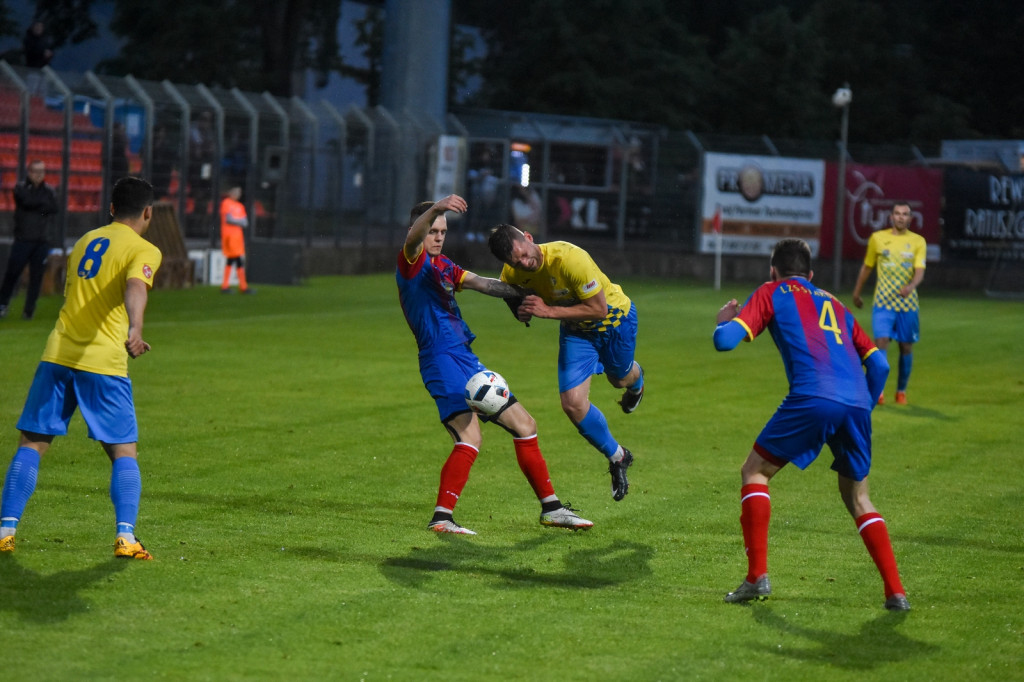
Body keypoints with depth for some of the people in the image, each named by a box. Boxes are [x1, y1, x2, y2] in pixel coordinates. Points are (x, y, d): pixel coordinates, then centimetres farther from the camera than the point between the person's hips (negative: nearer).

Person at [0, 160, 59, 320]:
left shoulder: (49, 191, 10)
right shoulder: (21, 188, 3)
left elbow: (53, 209, -7)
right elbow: (26, 202, -17)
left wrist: (35, 206, -14)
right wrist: (43, 205, -7)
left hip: (42, 241, 2)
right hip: (23, 239, -2)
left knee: (36, 277, 1)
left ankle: (29, 310, 8)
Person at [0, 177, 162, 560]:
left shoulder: (85, 241, 21)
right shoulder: (144, 251, 1)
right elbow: (135, 287, -21)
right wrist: (135, 330, -39)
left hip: (57, 354, 4)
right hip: (104, 362, -4)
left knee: (32, 443, 9)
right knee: (124, 451, 4)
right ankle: (126, 536, -9)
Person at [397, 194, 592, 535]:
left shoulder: (442, 265, 22)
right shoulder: (412, 261, -5)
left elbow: (481, 283, 24)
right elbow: (413, 238, -27)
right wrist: (435, 209, -47)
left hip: (467, 360, 10)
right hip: (441, 360, -10)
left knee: (524, 424, 13)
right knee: (470, 437, -26)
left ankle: (551, 508, 22)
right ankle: (442, 517, -25)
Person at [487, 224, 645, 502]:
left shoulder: (570, 258, -41)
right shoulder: (512, 273, -22)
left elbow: (598, 309, -34)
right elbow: (511, 296, 2)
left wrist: (548, 310, -39)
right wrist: (522, 310, -24)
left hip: (614, 315, -4)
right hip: (575, 330, 4)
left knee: (620, 378, 24)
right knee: (573, 404, -9)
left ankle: (636, 380, 66)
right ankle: (617, 458, 16)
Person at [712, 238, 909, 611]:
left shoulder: (772, 292, 17)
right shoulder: (834, 303, 32)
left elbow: (725, 341, 6)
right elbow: (878, 363, 24)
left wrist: (725, 320, 28)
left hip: (813, 398, -5)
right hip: (856, 405, 5)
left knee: (754, 471, 12)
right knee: (857, 497, 20)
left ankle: (757, 576, 1)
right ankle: (896, 592, 9)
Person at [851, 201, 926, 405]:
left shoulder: (918, 241, 2)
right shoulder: (877, 238, 4)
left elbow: (920, 270, -10)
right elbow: (867, 267, 16)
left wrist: (911, 285, -31)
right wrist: (857, 292, 20)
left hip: (908, 302, 1)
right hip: (883, 302, -1)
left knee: (906, 347, 6)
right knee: (881, 342, -14)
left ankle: (901, 391, 22)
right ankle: (878, 390, -5)